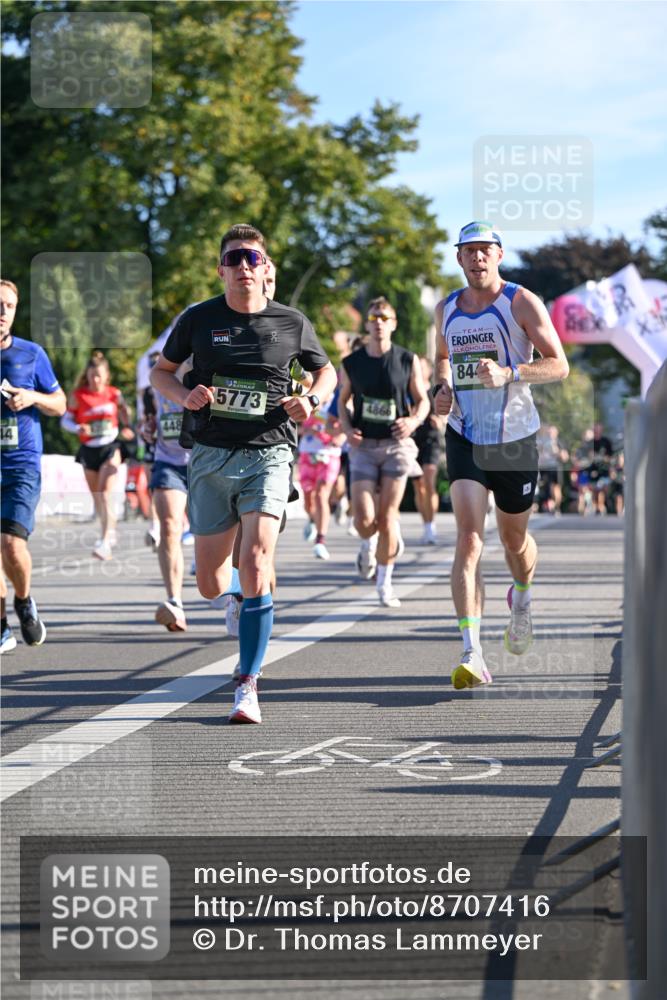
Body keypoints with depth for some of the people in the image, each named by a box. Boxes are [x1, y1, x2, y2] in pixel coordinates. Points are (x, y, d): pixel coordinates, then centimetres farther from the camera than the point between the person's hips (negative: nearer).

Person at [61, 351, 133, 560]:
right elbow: (65, 419, 1)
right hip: (89, 450, 2)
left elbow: (125, 413, 14)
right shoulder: (78, 396, -3)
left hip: (110, 447, -2)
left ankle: (105, 543, -21)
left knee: (105, 494, -16)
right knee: (96, 498, 13)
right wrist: (79, 428, -18)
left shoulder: (114, 394, -2)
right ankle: (110, 530, 38)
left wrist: (128, 429, -4)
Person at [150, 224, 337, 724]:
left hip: (268, 456, -2)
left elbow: (326, 369, 20)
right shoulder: (199, 319, 3)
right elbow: (161, 371, 15)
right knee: (211, 587, 5)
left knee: (256, 564, -20)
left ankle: (248, 688, -13)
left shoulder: (292, 323, 3)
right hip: (211, 456, 2)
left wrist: (311, 400, -2)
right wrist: (185, 395, -6)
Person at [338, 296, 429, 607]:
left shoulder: (408, 361, 0)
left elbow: (422, 400, 8)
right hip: (363, 446, 1)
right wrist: (347, 429, -3)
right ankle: (368, 545, 26)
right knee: (363, 518, -11)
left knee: (387, 517, -3)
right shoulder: (351, 363, 3)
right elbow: (343, 401, 15)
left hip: (396, 445, -1)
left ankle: (384, 584, 11)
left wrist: (414, 421, -13)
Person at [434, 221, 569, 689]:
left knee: (514, 538, 15)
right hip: (465, 439, 2)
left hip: (515, 439, -1)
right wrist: (443, 388, 4)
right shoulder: (446, 309, 6)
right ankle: (472, 654, -23)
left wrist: (509, 373, -27)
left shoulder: (521, 302, -7)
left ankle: (522, 598, 51)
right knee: (469, 540, -15)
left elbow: (559, 365, -12)